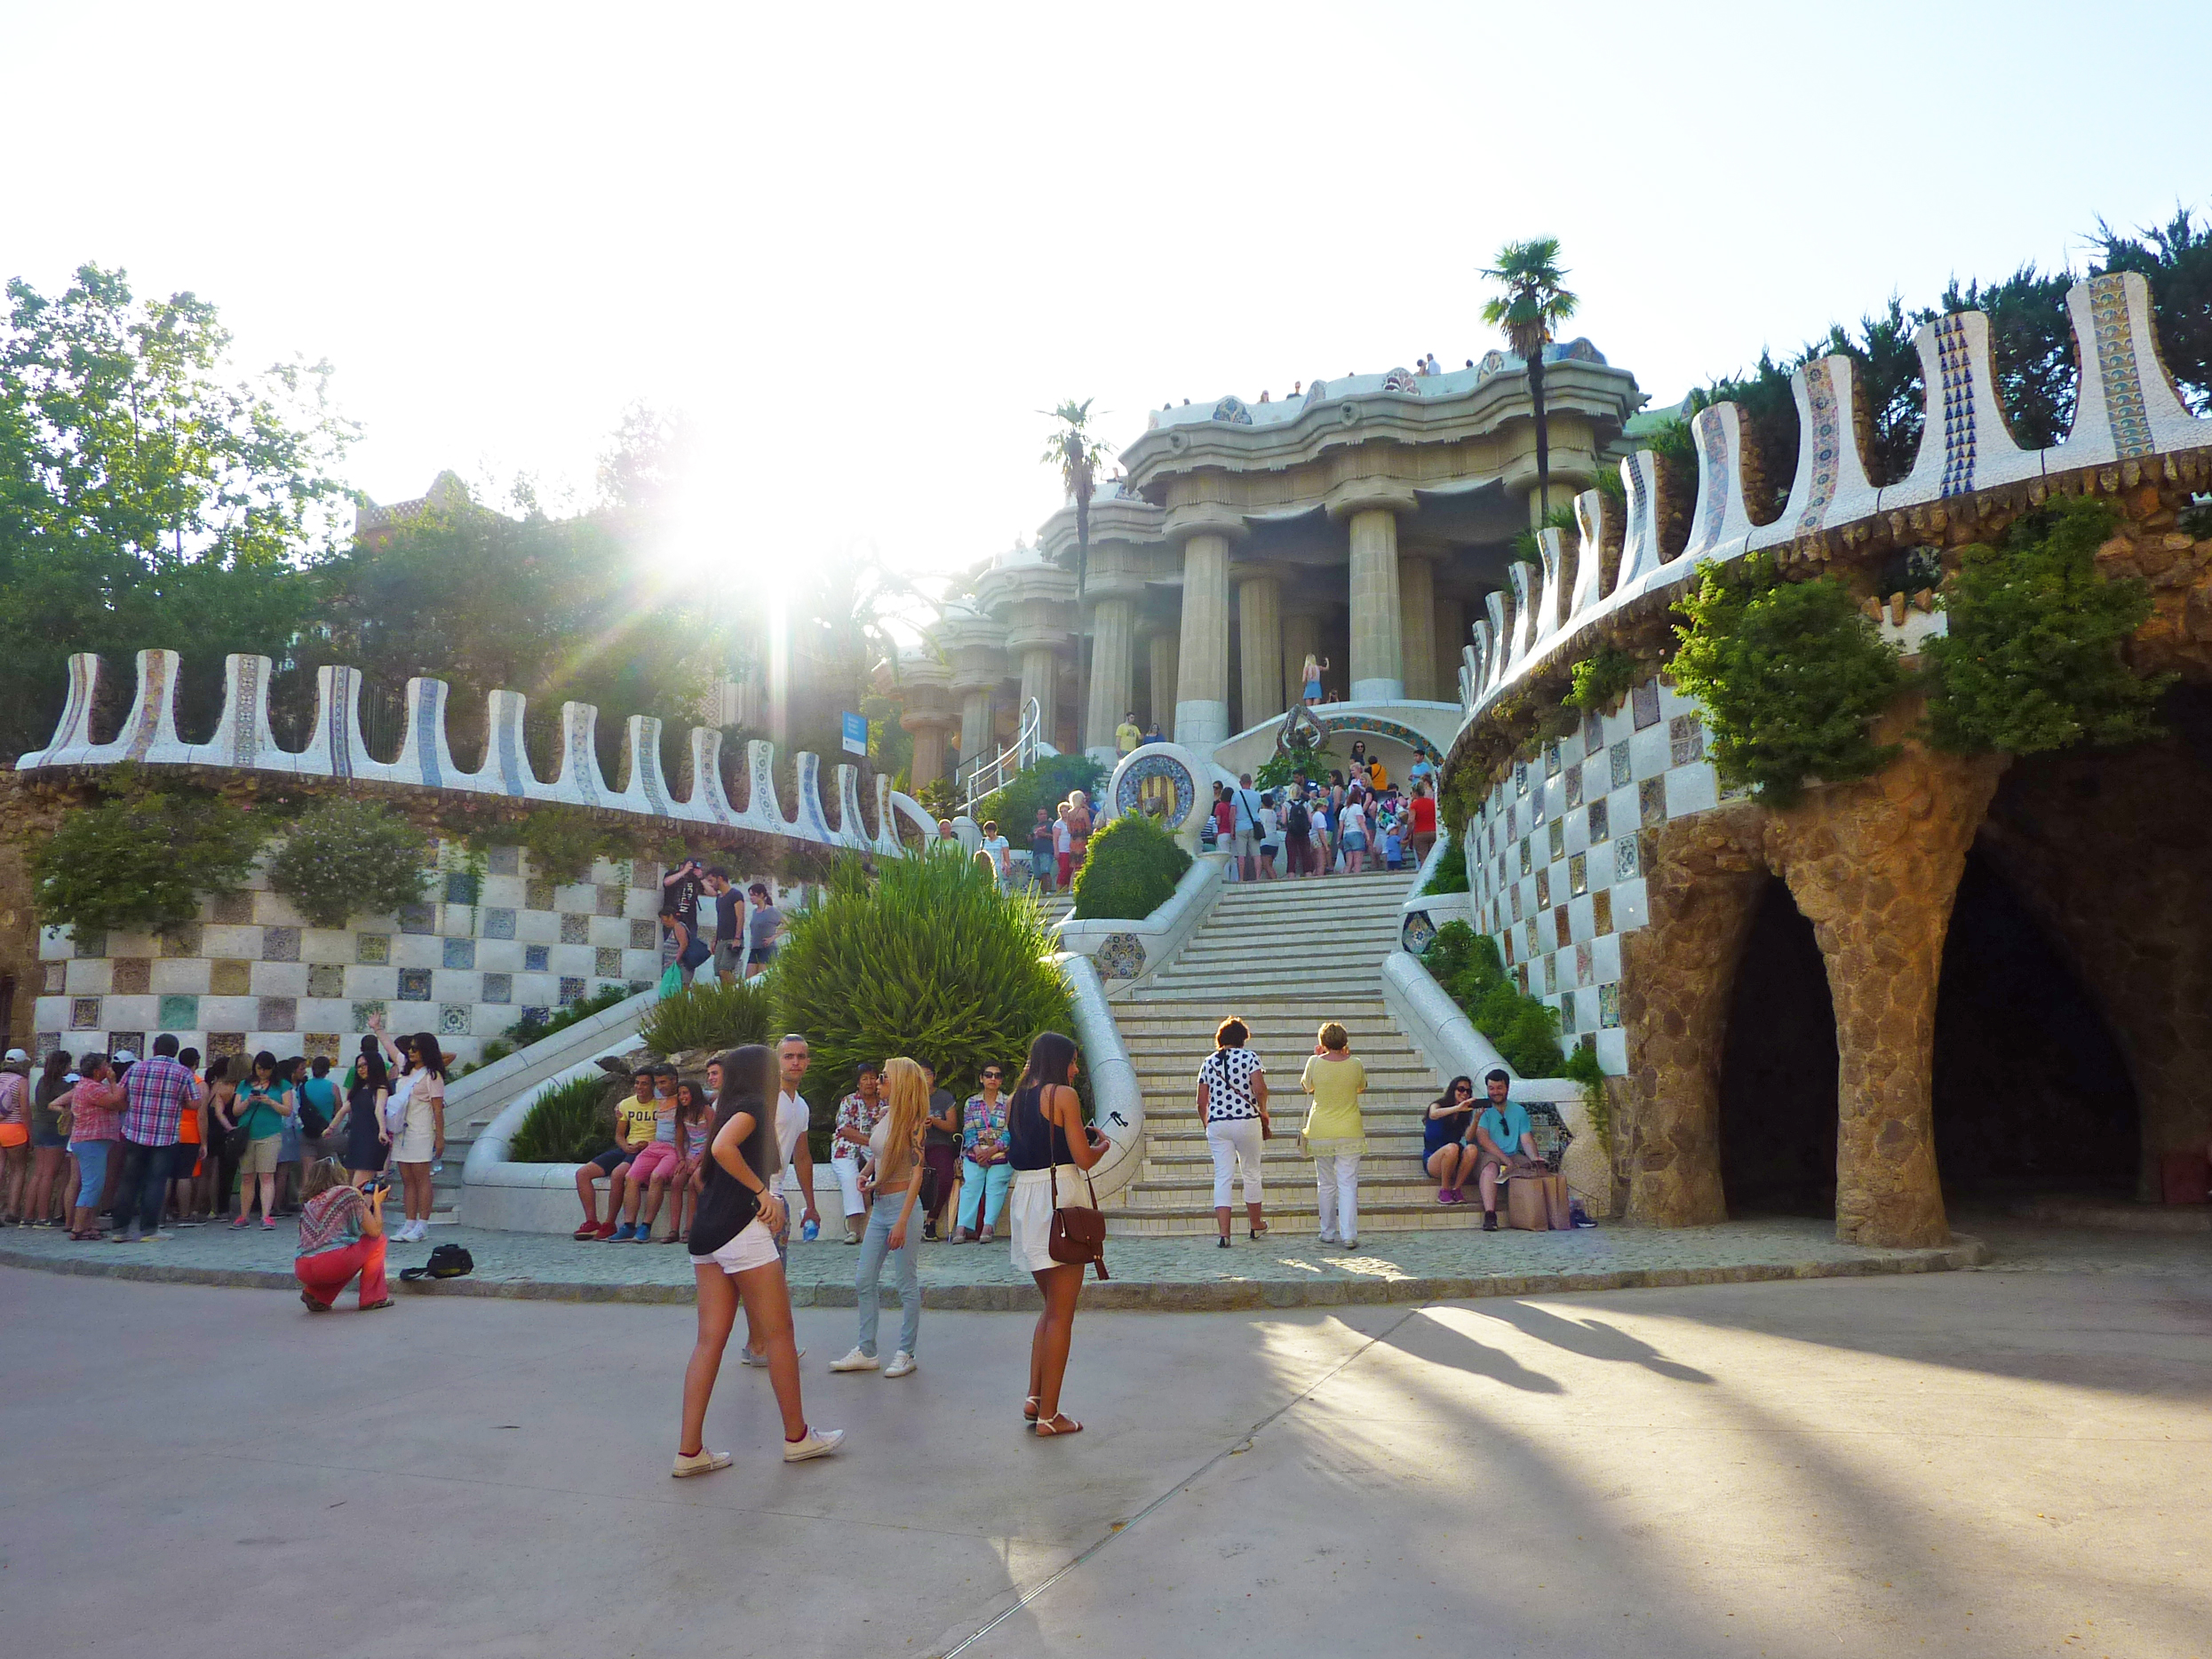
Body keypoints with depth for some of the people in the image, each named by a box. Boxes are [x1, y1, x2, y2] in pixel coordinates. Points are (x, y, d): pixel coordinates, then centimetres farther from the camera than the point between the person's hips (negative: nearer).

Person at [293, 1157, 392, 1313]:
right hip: (333, 1264, -6)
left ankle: (316, 1294, 15)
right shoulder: (348, 1193, 5)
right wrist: (377, 1202, 20)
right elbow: (375, 1231, 4)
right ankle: (373, 1298, 13)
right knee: (378, 1239, 18)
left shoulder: (309, 1203, 22)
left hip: (302, 1272, 7)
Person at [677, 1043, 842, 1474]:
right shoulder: (754, 1106, -6)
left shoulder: (727, 1109, 19)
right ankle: (797, 1437, 13)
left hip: (705, 1235, 9)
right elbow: (722, 1148, -25)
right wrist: (763, 1192, -16)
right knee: (779, 1333, 3)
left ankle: (689, 1452, 5)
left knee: (710, 1339, 7)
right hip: (741, 1229, -9)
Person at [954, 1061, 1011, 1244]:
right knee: (970, 1185, -18)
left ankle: (988, 1227, -27)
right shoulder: (971, 1103, 15)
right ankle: (962, 1227, -27)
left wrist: (992, 1151, -14)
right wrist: (977, 1150, -12)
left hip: (1001, 1155, -1)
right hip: (975, 1155, 1)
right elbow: (968, 1131, 6)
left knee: (995, 1187, -19)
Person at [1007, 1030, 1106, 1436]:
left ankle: (1034, 1398, 16)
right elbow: (1084, 1158, -10)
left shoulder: (1016, 1099, 12)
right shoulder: (1063, 1095, -8)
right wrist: (1102, 1144, 10)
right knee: (1061, 1314, 1)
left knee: (1052, 1307, 20)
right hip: (1061, 1197, -7)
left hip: (1024, 1197, 7)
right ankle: (1049, 1415, 5)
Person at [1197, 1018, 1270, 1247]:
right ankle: (1256, 1226, 30)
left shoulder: (1209, 1062, 7)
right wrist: (1263, 1111, 4)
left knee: (1222, 1177, 3)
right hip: (1247, 1122, -2)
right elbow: (1260, 1089, -14)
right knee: (1252, 1173, 15)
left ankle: (1224, 1234, -4)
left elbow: (1201, 1102, 6)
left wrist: (1206, 1126, 20)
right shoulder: (1249, 1057, -2)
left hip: (1216, 1124, 2)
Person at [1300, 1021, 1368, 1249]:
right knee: (1348, 1184, 0)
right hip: (1349, 1132, 0)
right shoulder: (1355, 1066, -6)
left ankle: (1329, 1232, 20)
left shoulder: (1315, 1063, -8)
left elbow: (1306, 1086, 11)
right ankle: (1349, 1235, -7)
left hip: (1320, 1132, 1)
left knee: (1326, 1184, 12)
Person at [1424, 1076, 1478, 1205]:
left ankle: (1457, 1189, -20)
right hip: (1432, 1160, -4)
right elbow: (1433, 1114, -28)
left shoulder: (1465, 1114, 11)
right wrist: (1458, 1108, -41)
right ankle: (1444, 1190, -21)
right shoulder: (1439, 1104, 0)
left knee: (1471, 1149, -27)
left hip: (1454, 1165, 4)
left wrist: (1477, 1117, -20)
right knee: (1452, 1147, -35)